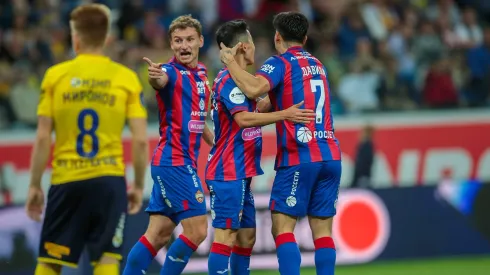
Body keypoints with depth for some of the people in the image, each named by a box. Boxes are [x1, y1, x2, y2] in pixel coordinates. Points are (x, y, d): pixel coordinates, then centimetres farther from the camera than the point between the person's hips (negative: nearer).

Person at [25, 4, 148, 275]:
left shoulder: (55, 75, 0)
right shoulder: (126, 78, 2)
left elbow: (42, 138, -2)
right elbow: (141, 141, -2)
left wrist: (35, 185, 5)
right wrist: (138, 186, 9)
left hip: (66, 181, 0)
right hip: (109, 180, 0)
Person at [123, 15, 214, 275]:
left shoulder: (201, 73, 13)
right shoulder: (172, 71, -11)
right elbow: (161, 80, -37)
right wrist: (155, 76, -59)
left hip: (185, 162, 8)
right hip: (174, 161, -8)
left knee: (158, 235, 6)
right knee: (197, 230, -12)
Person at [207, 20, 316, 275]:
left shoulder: (234, 79, 17)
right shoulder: (229, 80, -15)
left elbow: (253, 111, 27)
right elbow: (244, 119, -28)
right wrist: (284, 115, -32)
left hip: (239, 173, 10)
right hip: (228, 173, -10)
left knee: (246, 236, 12)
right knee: (226, 234, -12)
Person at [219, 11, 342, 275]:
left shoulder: (280, 63, -2)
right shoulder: (317, 65, 20)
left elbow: (254, 88, -21)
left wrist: (230, 61, -8)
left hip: (298, 158, -6)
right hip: (330, 156, 6)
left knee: (282, 227, -4)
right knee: (322, 230, 5)